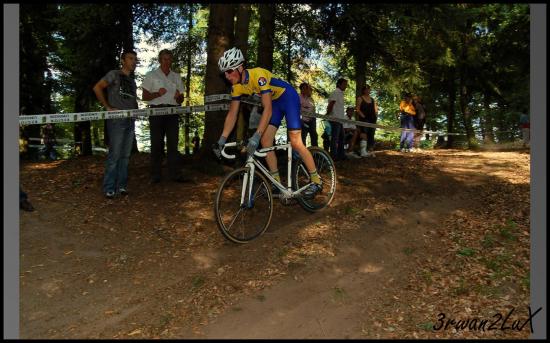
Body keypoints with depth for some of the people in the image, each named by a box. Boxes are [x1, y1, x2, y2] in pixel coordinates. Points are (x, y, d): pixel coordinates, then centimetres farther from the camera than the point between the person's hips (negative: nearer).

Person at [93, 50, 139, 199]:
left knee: (125, 155, 8)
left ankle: (121, 186, 15)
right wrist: (108, 107, -12)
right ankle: (109, 188, -1)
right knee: (114, 154, -8)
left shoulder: (132, 80, 19)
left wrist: (136, 110, 8)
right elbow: (97, 88, -9)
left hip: (130, 120, 7)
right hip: (117, 119, -7)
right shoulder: (114, 74, -1)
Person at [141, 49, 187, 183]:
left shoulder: (176, 76, 19)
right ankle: (155, 175, 2)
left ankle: (174, 173, 1)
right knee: (157, 143, -3)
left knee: (173, 143, -1)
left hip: (172, 112, 3)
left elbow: (181, 99, 18)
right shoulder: (151, 75, 9)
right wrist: (157, 94, -15)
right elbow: (144, 96, 3)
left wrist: (178, 97, -5)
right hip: (157, 111, -3)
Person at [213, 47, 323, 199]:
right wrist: (222, 139, -15)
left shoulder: (258, 76, -33)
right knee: (265, 142, -3)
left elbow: (267, 109, -38)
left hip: (289, 98, -7)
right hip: (274, 102, 8)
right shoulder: (236, 87, -10)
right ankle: (277, 183, 7)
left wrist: (256, 136, -45)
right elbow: (232, 114, -6)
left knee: (295, 142, -14)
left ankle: (316, 181, -1)